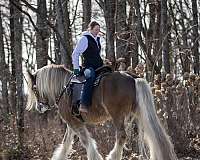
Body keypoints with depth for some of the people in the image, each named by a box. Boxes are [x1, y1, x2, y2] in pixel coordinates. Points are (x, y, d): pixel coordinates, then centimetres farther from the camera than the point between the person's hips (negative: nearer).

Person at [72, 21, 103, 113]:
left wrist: (103, 66, 25)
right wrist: (76, 68, -10)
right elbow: (75, 54, -4)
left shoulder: (97, 39, 20)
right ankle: (83, 105, -47)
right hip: (88, 67, -9)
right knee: (91, 76, -38)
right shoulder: (84, 39, -3)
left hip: (98, 67, 9)